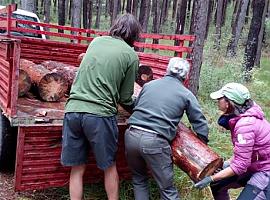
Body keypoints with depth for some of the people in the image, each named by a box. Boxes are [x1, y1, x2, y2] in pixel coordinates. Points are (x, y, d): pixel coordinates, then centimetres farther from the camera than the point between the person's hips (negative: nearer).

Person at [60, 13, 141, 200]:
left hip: (73, 109, 4)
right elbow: (125, 97, 4)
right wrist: (135, 108, 26)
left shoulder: (96, 40, 13)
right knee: (109, 167, 16)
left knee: (77, 168, 13)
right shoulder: (131, 55, 1)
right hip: (99, 114, -4)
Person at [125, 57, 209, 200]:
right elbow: (199, 122, 11)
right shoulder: (186, 94, 9)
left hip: (131, 135, 4)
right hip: (155, 141, -4)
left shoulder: (149, 85, 17)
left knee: (139, 179, 26)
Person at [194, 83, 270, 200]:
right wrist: (227, 163, 2)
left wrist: (211, 178, -23)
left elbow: (240, 165, -27)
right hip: (253, 164, 9)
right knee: (217, 186, 12)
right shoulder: (242, 116, -2)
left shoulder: (245, 124, -29)